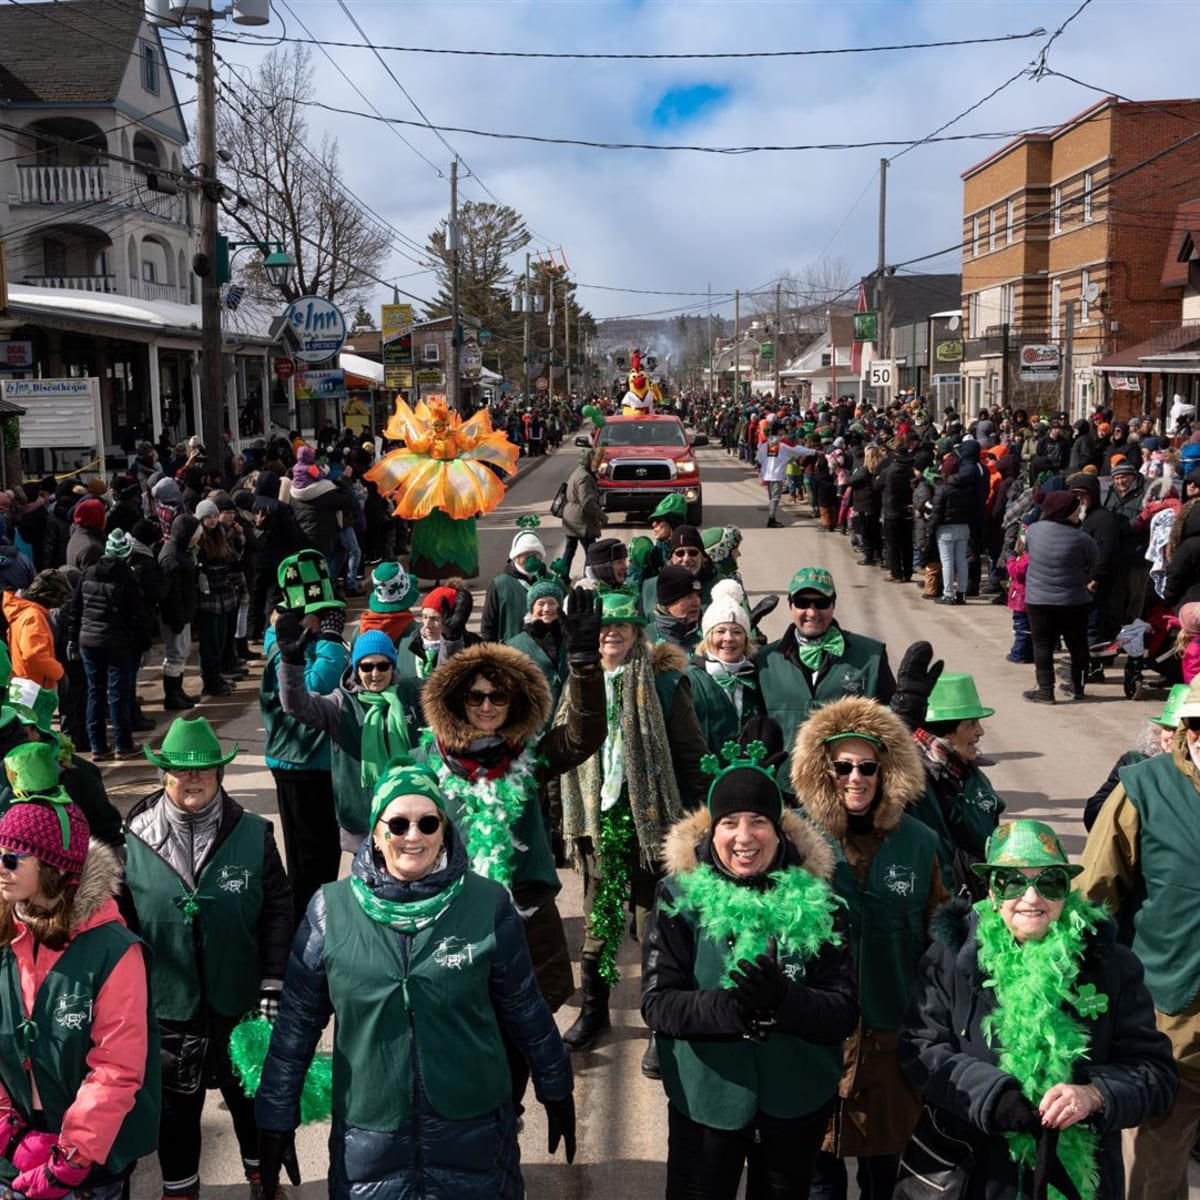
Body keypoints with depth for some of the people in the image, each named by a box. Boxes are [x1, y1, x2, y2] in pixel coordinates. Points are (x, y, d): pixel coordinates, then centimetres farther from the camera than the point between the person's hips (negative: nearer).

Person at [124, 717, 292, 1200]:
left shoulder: (252, 834, -10)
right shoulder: (135, 838, -9)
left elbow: (278, 909, -6)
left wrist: (273, 981, -10)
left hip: (239, 998, 0)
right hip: (167, 1002, 0)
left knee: (251, 1094, 20)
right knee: (176, 1103, 18)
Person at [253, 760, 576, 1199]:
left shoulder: (487, 904, -9)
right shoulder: (331, 909, -8)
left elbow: (523, 1007, 2)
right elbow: (298, 1019, 1)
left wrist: (555, 1089, 9)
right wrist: (277, 1116, 4)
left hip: (473, 1129, 0)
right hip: (368, 1136, 0)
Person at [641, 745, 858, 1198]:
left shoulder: (814, 900, -8)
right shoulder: (680, 898, -10)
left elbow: (844, 1011, -10)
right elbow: (657, 1003, -15)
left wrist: (782, 1000, -30)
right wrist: (731, 1008, -32)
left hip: (797, 1103, 2)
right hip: (705, 1102, -1)